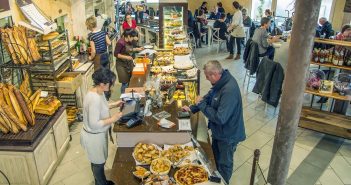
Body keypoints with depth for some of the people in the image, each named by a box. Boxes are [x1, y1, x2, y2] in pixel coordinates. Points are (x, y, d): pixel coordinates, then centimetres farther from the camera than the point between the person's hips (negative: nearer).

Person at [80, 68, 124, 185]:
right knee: (99, 163, 15)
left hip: (97, 134, 9)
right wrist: (112, 119, -26)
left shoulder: (98, 92, -4)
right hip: (94, 136, -9)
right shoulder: (95, 98, -35)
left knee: (97, 161, 28)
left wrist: (114, 105, 6)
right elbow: (94, 124, -32)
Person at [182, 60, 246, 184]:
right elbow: (209, 97, 9)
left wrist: (201, 104, -25)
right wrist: (192, 108, -1)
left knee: (224, 164, 17)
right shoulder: (220, 82, -7)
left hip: (228, 135, -9)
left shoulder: (229, 90, -37)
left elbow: (220, 118, -36)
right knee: (216, 157, 30)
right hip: (219, 131, 9)